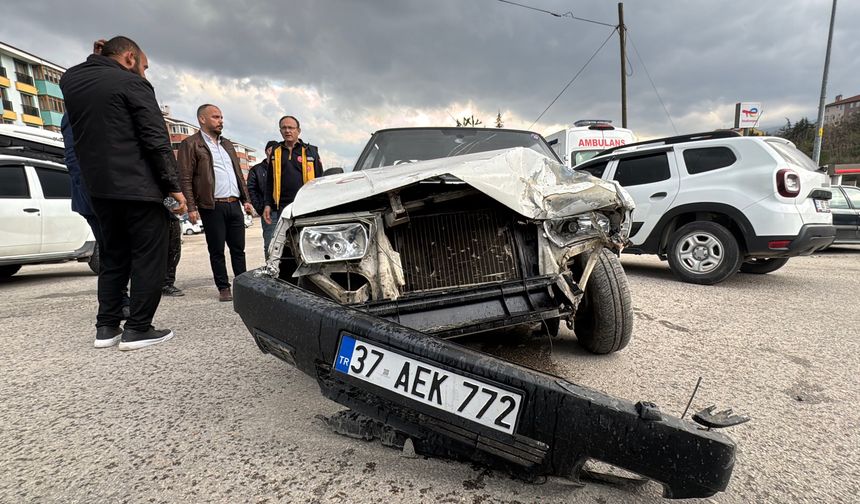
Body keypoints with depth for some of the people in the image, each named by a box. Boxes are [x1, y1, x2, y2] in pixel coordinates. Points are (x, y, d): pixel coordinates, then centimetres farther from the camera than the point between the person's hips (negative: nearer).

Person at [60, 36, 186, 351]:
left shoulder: (70, 81, 15)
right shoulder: (132, 83, -6)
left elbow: (81, 138, 21)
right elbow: (156, 140, -13)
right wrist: (173, 186, -12)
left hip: (98, 188, 7)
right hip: (138, 188, -7)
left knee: (114, 256, 15)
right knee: (149, 257, -1)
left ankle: (106, 327, 16)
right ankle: (138, 329, -1)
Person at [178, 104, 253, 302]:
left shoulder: (227, 144, 21)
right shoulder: (190, 144, 0)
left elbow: (238, 174, 22)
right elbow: (185, 179, -6)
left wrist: (246, 199, 13)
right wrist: (191, 207, -14)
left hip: (234, 204, 6)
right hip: (212, 206, -6)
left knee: (238, 249, 7)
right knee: (217, 250, 2)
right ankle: (223, 288, 10)